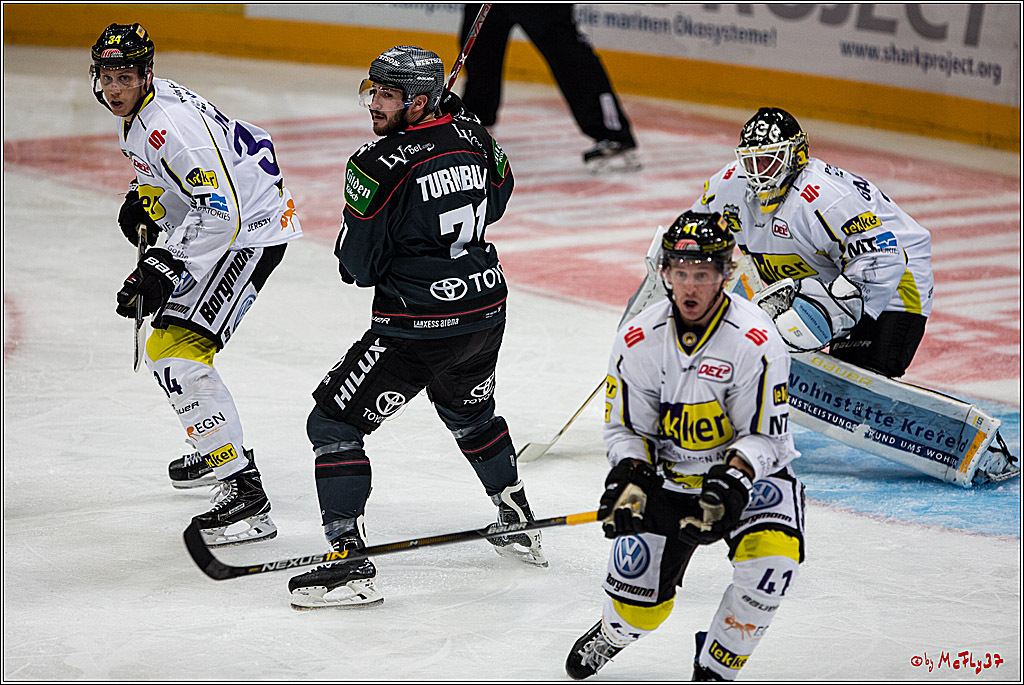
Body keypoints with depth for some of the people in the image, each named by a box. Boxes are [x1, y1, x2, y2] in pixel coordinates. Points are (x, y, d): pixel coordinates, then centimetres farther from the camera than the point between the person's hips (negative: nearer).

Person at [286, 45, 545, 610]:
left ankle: (350, 562, -6)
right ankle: (518, 526, 46)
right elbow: (497, 199, 19)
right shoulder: (472, 136, 0)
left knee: (333, 424, 2)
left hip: (416, 328, -7)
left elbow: (357, 266, -12)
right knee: (470, 413, 33)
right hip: (486, 312, 7)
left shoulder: (377, 166, -20)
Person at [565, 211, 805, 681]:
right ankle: (612, 635, 31)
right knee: (640, 598, -9)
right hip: (668, 477, 2)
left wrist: (731, 483, -34)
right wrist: (628, 479, -21)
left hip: (751, 474, -2)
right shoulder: (638, 340, -10)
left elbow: (764, 436, -17)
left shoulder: (755, 341, -20)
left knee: (772, 557, -30)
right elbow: (625, 429, -2)